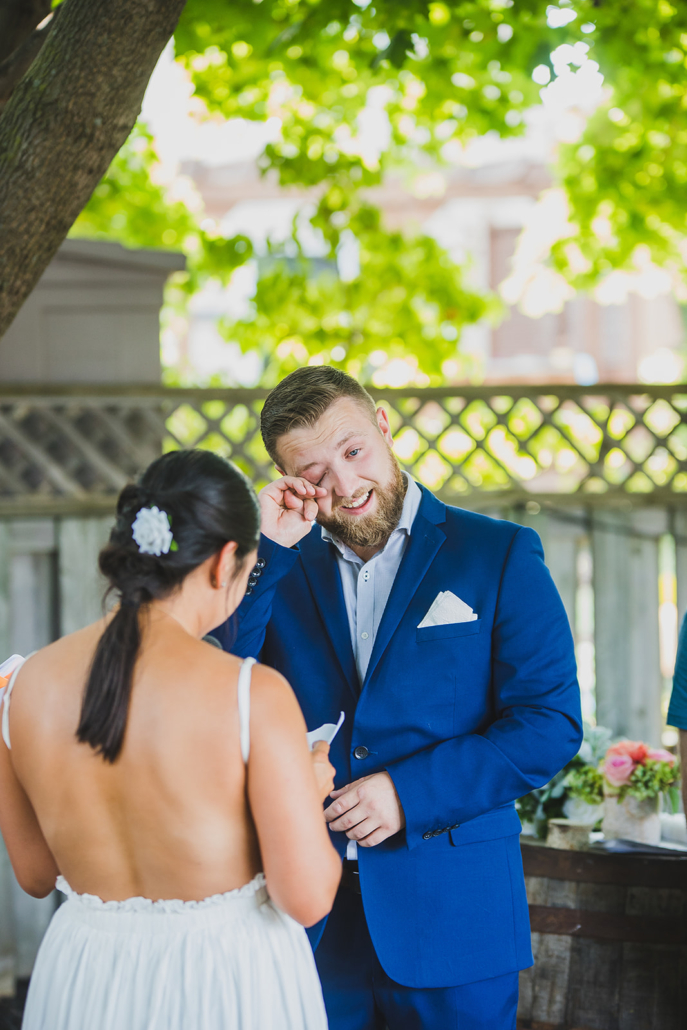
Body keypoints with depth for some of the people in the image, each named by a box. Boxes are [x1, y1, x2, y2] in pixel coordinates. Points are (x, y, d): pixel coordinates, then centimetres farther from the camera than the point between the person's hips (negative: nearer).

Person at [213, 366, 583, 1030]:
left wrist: (410, 793, -15)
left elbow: (551, 723, -6)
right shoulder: (280, 569, 7)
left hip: (451, 915, -2)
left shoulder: (499, 556, -2)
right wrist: (264, 554, -9)